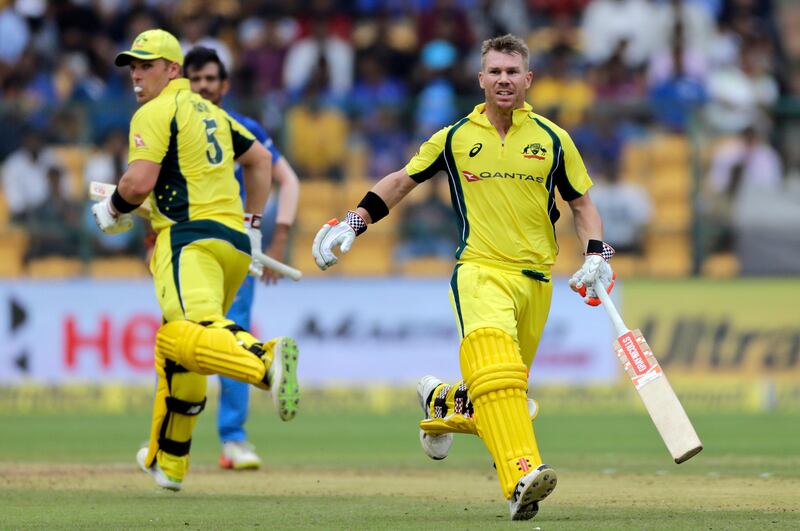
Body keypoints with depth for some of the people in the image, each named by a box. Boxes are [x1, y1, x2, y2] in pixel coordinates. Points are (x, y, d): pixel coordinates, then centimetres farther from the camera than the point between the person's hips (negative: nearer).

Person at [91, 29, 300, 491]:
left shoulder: (155, 114, -1)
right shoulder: (210, 111, 25)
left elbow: (139, 183, -12)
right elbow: (261, 159, 30)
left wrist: (111, 210, 7)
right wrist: (252, 227, 27)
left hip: (190, 238, -9)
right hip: (235, 245, 9)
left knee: (191, 334, -30)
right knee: (176, 351, 21)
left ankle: (265, 359, -59)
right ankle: (168, 463, 28)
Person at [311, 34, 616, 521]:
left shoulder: (552, 140, 7)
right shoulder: (456, 138, 6)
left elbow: (582, 204, 16)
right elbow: (402, 180, 18)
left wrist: (597, 254, -1)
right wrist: (353, 223, 9)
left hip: (535, 278, 3)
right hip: (479, 268, -3)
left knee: (507, 387, 7)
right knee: (494, 366, -27)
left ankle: (443, 401, 40)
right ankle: (521, 476, -39)